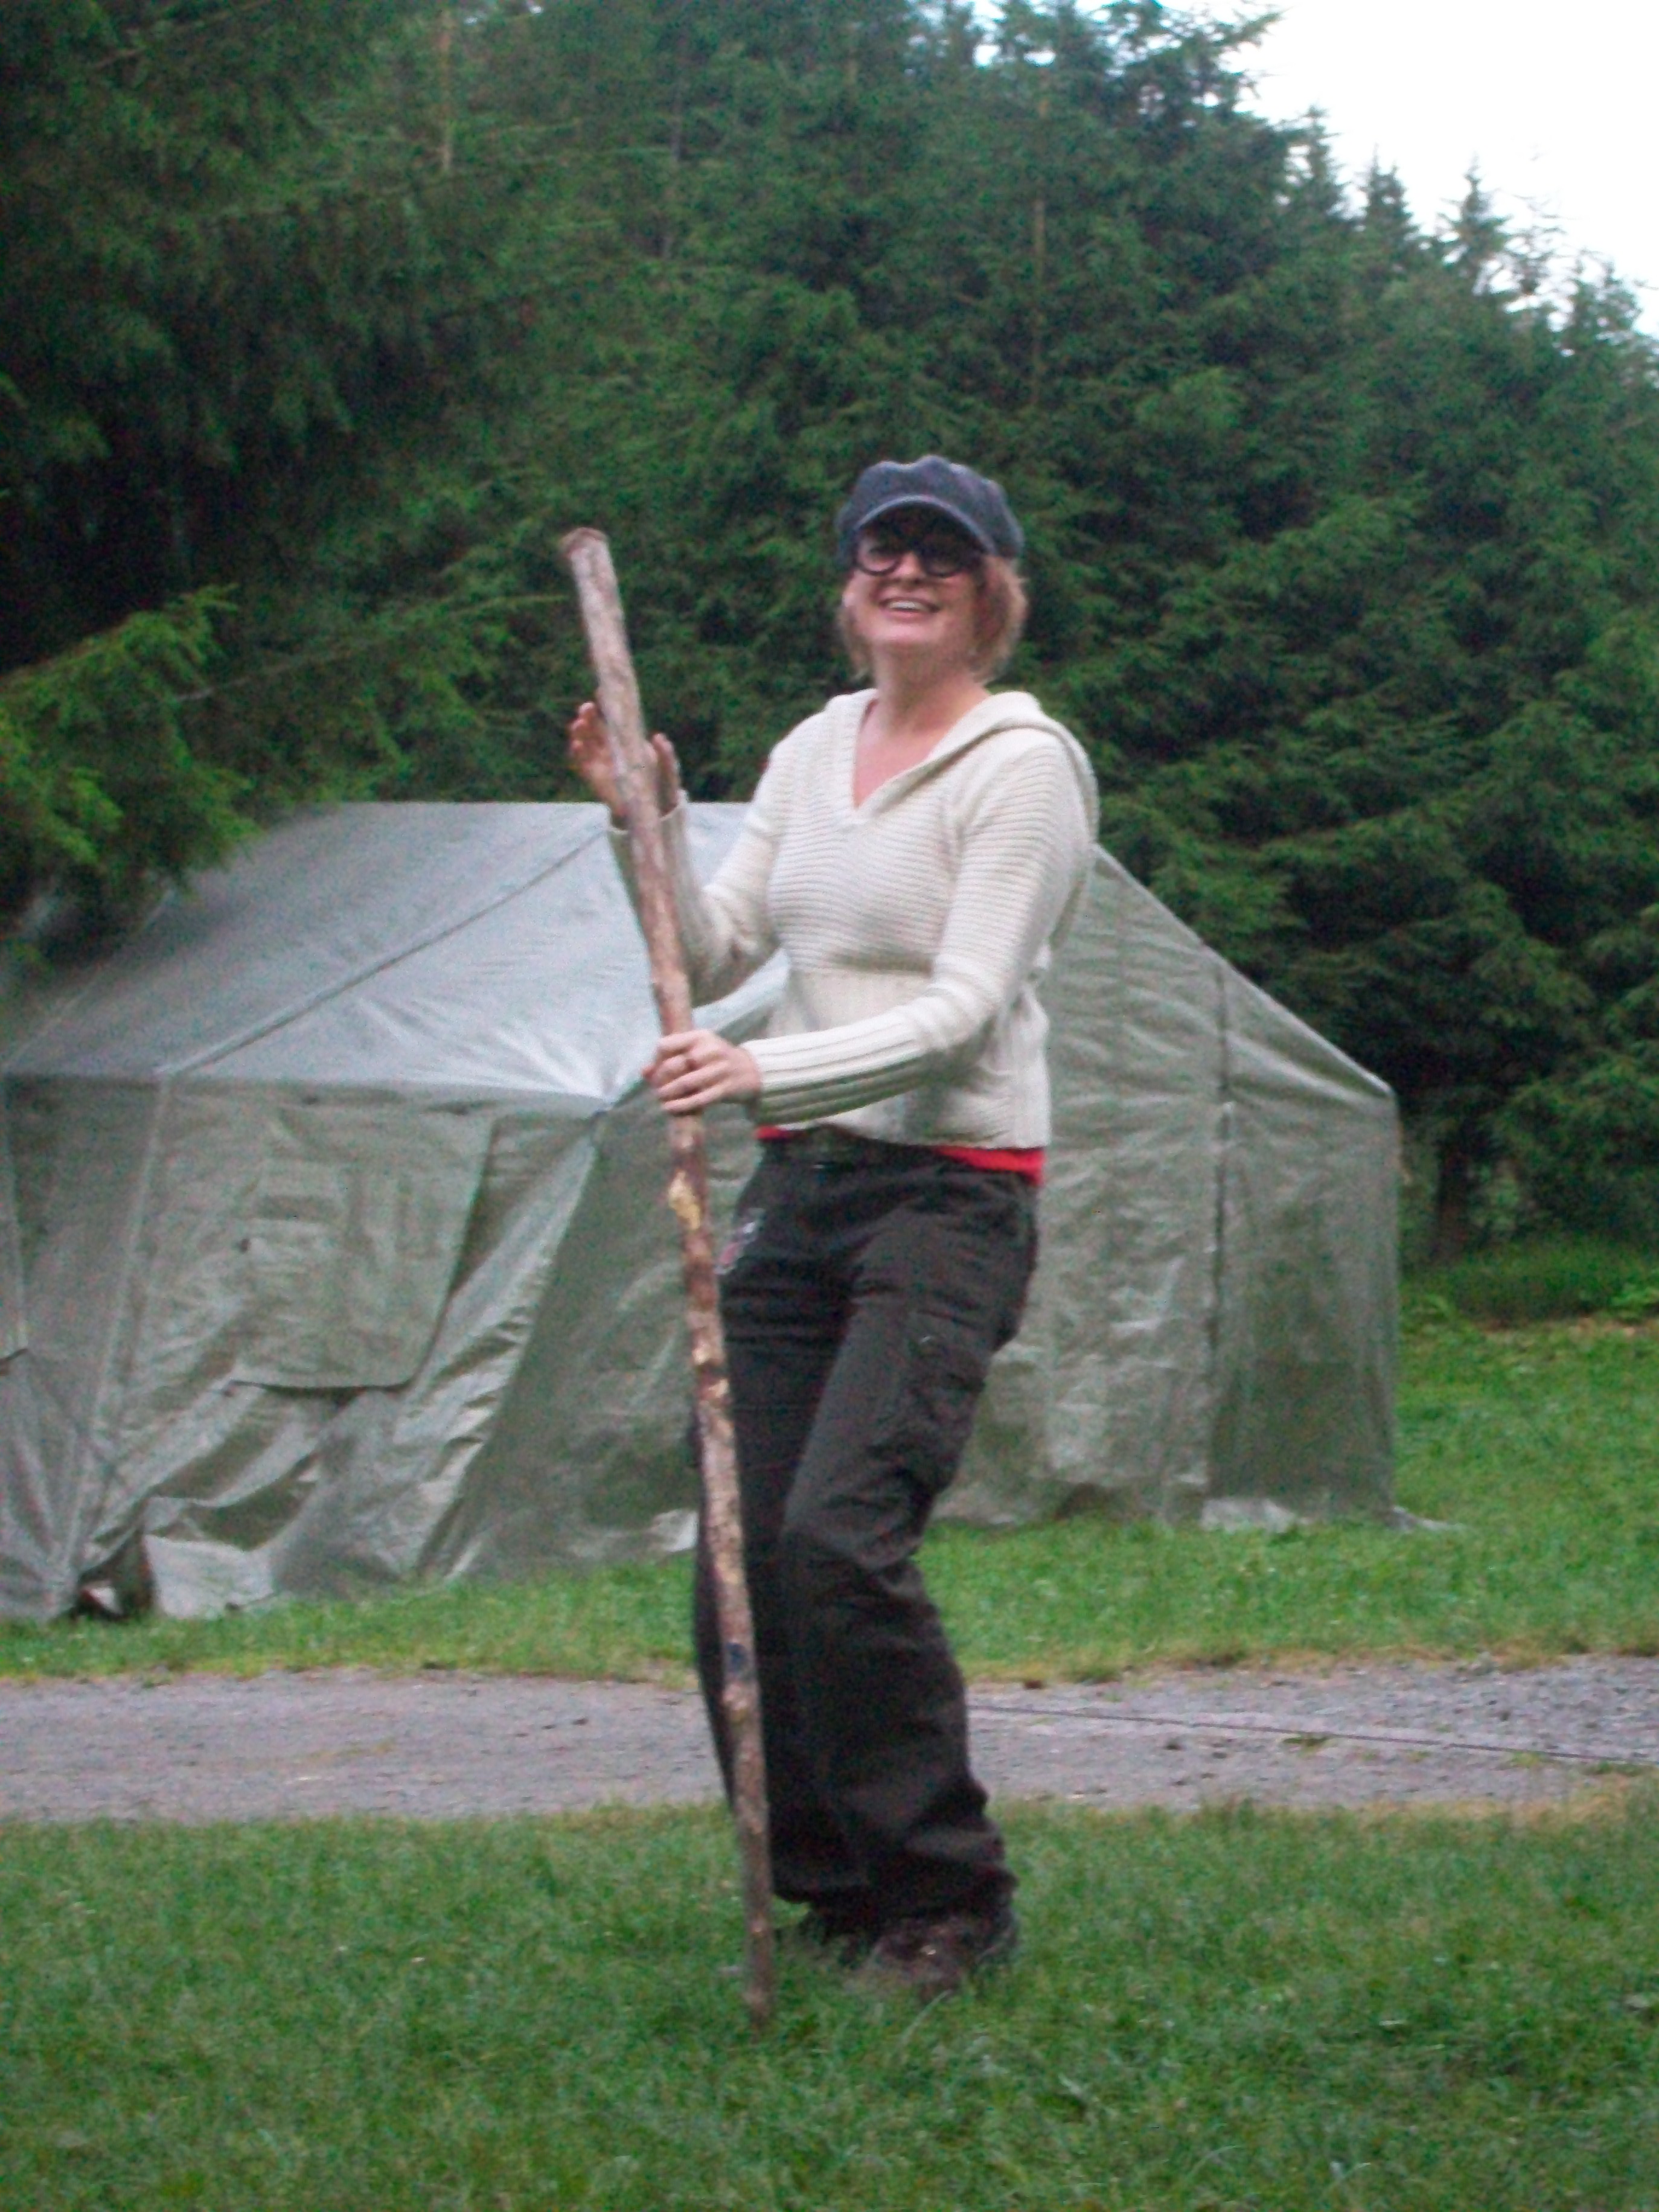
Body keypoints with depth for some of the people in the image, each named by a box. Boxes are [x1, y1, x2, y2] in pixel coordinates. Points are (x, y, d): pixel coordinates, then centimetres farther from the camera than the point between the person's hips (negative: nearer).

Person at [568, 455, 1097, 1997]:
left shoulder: (1022, 764, -6)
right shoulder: (815, 748, 15)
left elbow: (965, 1008, -16)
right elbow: (713, 953, 13)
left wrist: (769, 1071, -27)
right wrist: (649, 822, -3)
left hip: (949, 1192, -7)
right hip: (797, 1182, 7)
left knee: (839, 1536, -20)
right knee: (743, 1548, 0)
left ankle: (949, 1898, -7)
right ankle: (831, 1879, 14)